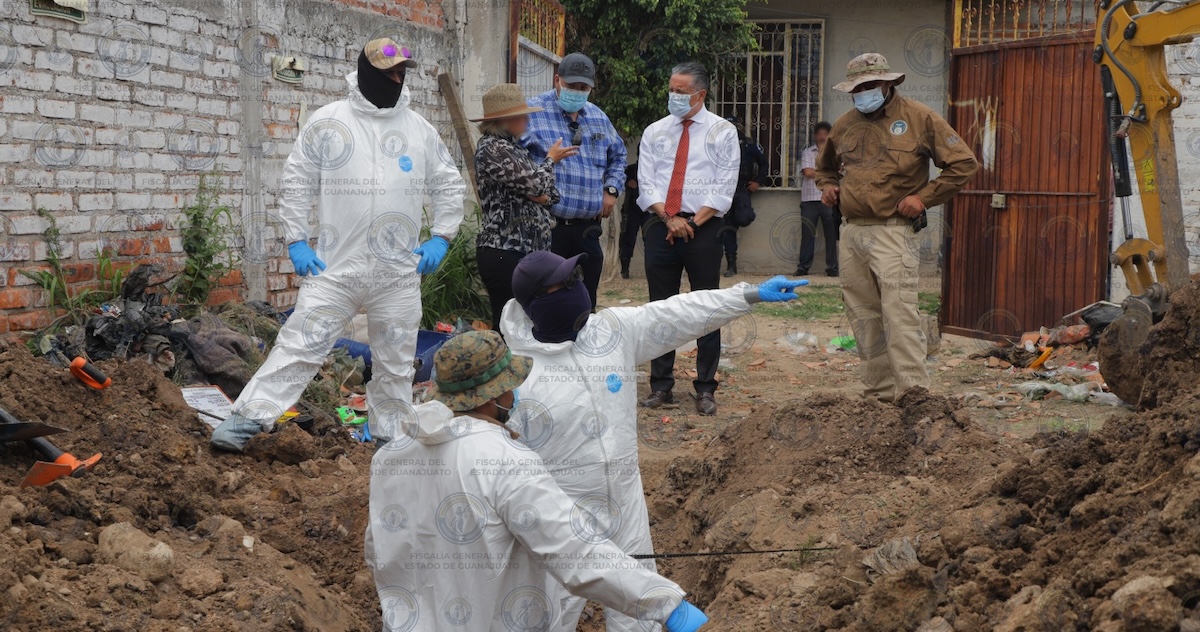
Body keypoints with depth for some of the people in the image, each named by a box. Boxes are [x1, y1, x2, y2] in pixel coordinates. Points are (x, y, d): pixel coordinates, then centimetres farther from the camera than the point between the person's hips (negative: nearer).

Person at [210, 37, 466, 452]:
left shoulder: (420, 130, 6)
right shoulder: (327, 122, -1)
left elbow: (450, 186, 15)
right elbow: (297, 182, 3)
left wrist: (441, 237, 5)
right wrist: (296, 241, -4)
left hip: (400, 273, 3)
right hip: (336, 266, -3)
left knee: (396, 360, 12)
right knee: (300, 343, -8)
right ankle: (248, 419, -5)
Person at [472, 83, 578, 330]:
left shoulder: (512, 146, 18)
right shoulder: (492, 147, -11)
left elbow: (549, 192, 19)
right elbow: (536, 184, -16)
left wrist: (544, 196, -6)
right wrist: (550, 159, 4)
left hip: (527, 249, 9)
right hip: (504, 251, -9)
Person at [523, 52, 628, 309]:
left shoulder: (599, 118, 16)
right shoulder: (533, 112, -3)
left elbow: (618, 156, 29)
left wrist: (611, 189, 14)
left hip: (587, 229, 6)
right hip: (547, 227, -6)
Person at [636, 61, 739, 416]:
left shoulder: (722, 131, 3)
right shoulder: (654, 133, 11)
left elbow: (724, 187, -3)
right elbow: (646, 183, 4)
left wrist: (693, 222, -12)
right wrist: (670, 219, -10)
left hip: (704, 227, -3)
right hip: (661, 227, 3)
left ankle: (705, 389, 7)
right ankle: (660, 386, 13)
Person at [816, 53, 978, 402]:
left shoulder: (919, 118, -2)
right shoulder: (845, 124, 14)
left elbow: (964, 164, -2)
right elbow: (825, 166, 33)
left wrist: (923, 197, -8)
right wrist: (827, 186, 11)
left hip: (892, 232, -6)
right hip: (851, 232, 6)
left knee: (898, 314, -15)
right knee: (864, 318, 9)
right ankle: (879, 392, 17)